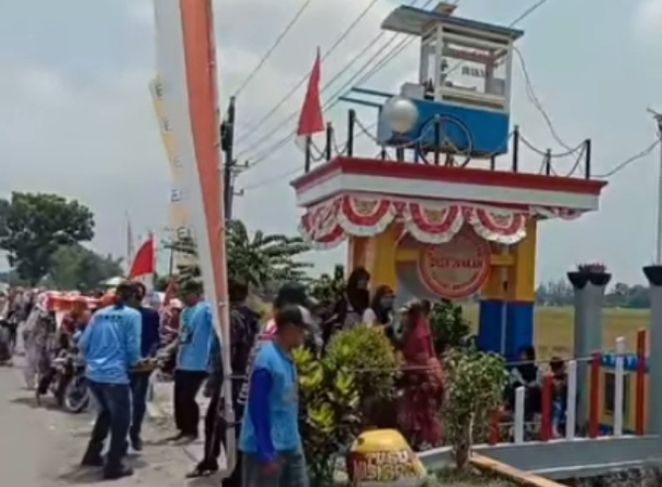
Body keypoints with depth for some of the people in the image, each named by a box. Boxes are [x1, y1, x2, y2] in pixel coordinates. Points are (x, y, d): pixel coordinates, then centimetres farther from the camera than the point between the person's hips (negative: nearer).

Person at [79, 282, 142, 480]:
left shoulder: (99, 314, 12)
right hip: (115, 375, -7)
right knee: (121, 419, 8)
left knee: (106, 412, 27)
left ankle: (92, 455, 35)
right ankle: (113, 466, 13)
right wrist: (135, 363, 9)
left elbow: (83, 343, 8)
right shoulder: (132, 315, -5)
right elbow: (133, 346, -11)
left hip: (93, 374, 7)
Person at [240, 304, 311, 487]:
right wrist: (266, 454, -21)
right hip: (267, 448, -9)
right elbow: (258, 410, -21)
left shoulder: (287, 358, 6)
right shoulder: (267, 360, -21)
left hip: (291, 446, 9)